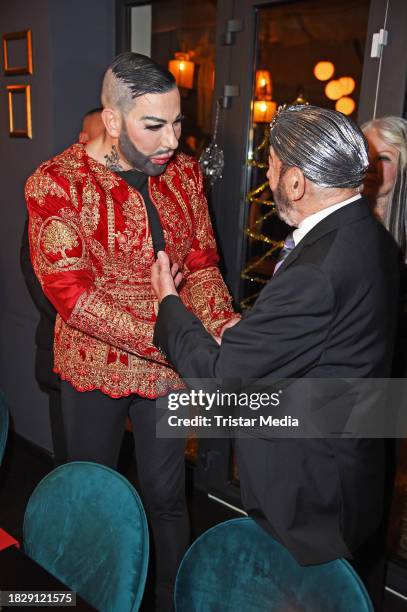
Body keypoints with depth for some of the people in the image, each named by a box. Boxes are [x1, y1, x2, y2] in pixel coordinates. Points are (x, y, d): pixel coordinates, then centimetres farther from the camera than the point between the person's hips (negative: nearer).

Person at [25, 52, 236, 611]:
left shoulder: (184, 172, -2)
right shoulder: (56, 184, -17)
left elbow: (202, 263, 0)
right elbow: (71, 295, -22)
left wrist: (221, 325, -20)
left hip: (169, 366, 3)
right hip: (94, 366, -2)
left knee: (167, 495, 19)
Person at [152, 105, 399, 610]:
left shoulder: (317, 269, -33)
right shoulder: (366, 234, -1)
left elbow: (217, 375, -25)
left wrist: (168, 300, -11)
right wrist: (249, 331, 0)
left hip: (307, 492, -8)